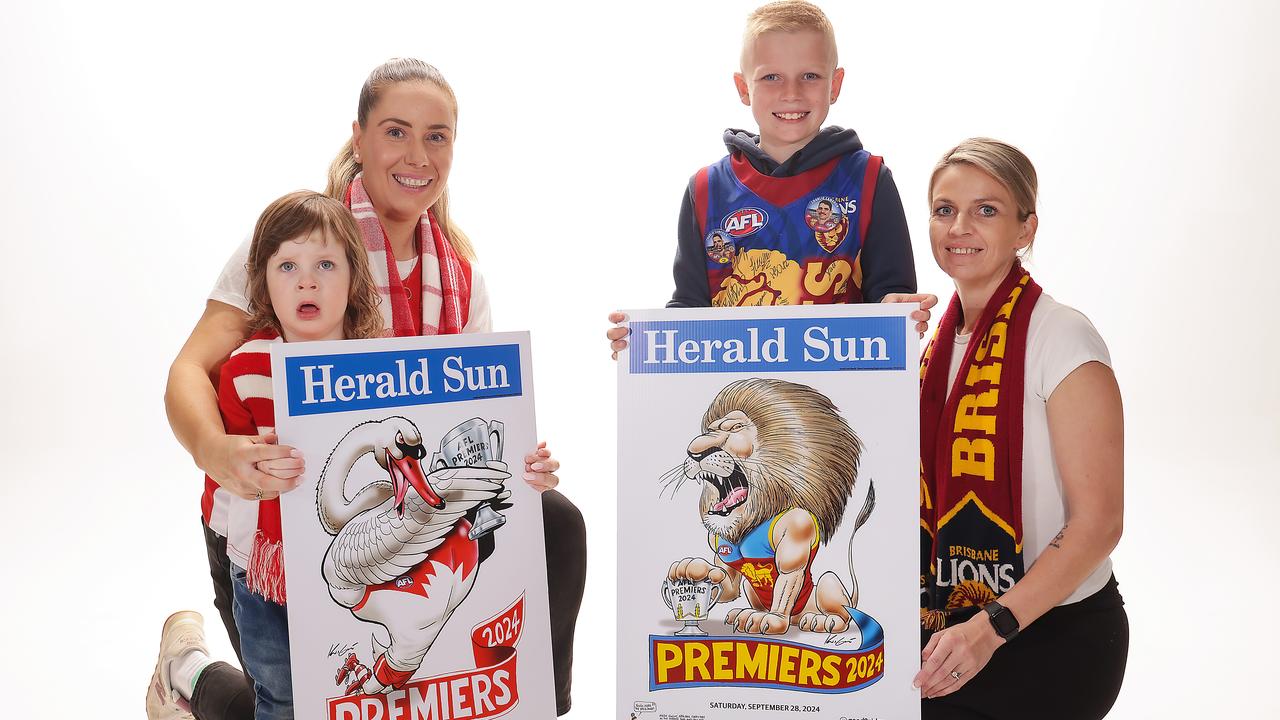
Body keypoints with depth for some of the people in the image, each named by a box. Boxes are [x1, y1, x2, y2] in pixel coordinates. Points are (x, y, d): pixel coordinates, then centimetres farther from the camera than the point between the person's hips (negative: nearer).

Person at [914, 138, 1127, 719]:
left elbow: (1098, 522, -16)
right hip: (956, 619, 6)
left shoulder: (1061, 338, -14)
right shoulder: (940, 340, 7)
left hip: (1056, 633, -5)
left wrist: (992, 628, -21)